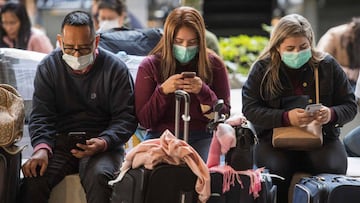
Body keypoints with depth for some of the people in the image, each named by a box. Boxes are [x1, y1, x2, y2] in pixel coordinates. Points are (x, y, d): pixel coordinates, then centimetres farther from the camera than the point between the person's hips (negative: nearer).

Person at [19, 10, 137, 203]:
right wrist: (41, 148, -19)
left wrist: (103, 142, -22)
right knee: (33, 177, -28)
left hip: (102, 142, -2)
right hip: (60, 141, 2)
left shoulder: (115, 69, -1)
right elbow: (41, 115, 1)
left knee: (99, 177, -35)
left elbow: (126, 117, -2)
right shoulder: (48, 67, 6)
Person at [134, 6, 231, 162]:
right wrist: (162, 91, -17)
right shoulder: (150, 66, 3)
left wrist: (203, 91, -16)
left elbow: (224, 115, 1)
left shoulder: (214, 64, 4)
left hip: (202, 137, 1)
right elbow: (144, 120, -1)